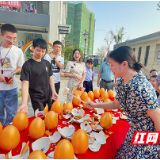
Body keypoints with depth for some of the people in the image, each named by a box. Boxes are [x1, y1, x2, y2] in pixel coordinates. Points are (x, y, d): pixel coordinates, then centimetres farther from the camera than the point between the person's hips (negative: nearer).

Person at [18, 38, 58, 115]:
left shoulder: (47, 63, 3)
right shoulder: (27, 65, -12)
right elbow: (25, 84, -18)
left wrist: (53, 91, 1)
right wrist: (24, 103, -28)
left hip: (48, 96, 5)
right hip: (36, 98, -5)